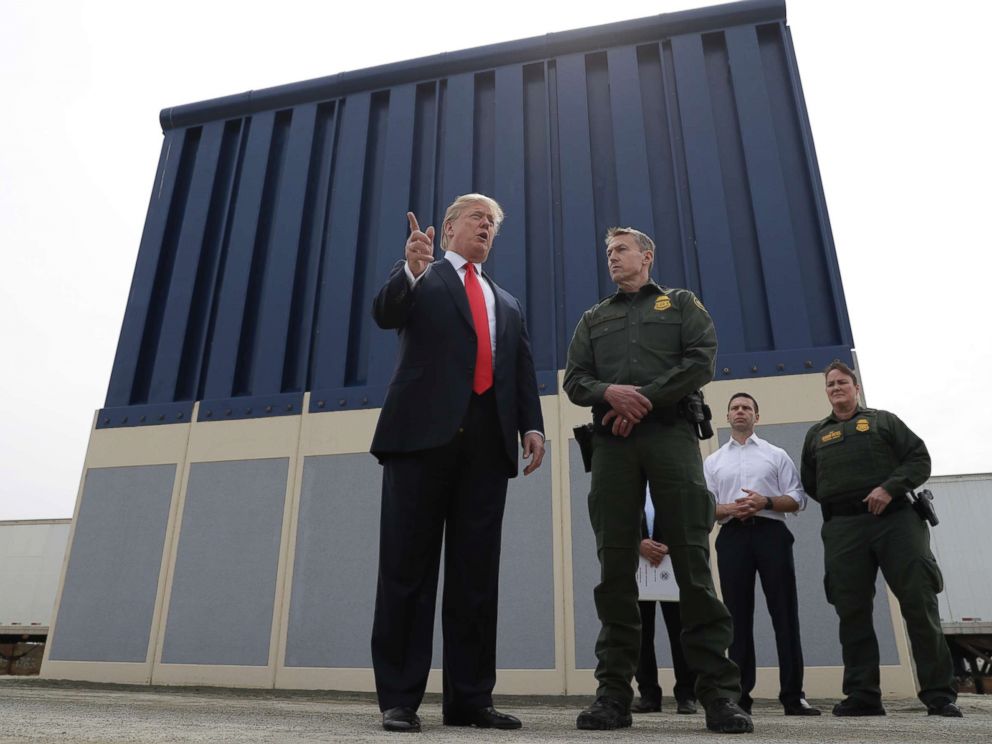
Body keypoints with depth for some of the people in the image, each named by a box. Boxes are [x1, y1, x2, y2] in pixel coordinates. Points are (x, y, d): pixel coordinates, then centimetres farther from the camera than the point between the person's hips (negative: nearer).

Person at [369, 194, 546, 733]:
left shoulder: (508, 304, 27)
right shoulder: (419, 277, 15)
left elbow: (523, 373, 17)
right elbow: (384, 313, -5)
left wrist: (532, 426, 1)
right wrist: (412, 269, -23)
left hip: (487, 440, 4)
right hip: (424, 432, -4)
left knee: (476, 573, 4)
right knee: (408, 568, -2)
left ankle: (469, 698, 11)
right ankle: (399, 699, 6)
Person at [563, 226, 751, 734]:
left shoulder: (681, 303, 18)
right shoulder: (592, 319, 24)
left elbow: (701, 360, 2)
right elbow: (574, 380, 12)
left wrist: (646, 399, -10)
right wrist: (610, 393, -10)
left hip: (670, 434, -2)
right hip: (611, 442, 2)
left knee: (693, 559, -7)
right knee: (615, 565, -2)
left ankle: (718, 691, -2)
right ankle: (614, 691, 2)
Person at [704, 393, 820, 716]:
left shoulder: (777, 455, 14)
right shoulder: (712, 461, 17)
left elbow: (797, 499, 6)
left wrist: (766, 502, -13)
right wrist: (730, 509, -10)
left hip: (771, 533, -1)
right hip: (732, 537, 1)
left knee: (784, 612, -3)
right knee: (738, 615, 1)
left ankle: (793, 695, 2)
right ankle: (739, 695, 4)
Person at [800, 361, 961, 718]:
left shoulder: (883, 420, 16)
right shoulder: (816, 434, 22)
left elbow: (920, 459, 5)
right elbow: (809, 483, 23)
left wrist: (889, 488, -11)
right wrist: (837, 502, 8)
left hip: (896, 519, -2)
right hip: (843, 529, 2)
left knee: (920, 604, -6)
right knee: (852, 612, -1)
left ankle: (939, 695, 3)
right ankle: (862, 695, 4)